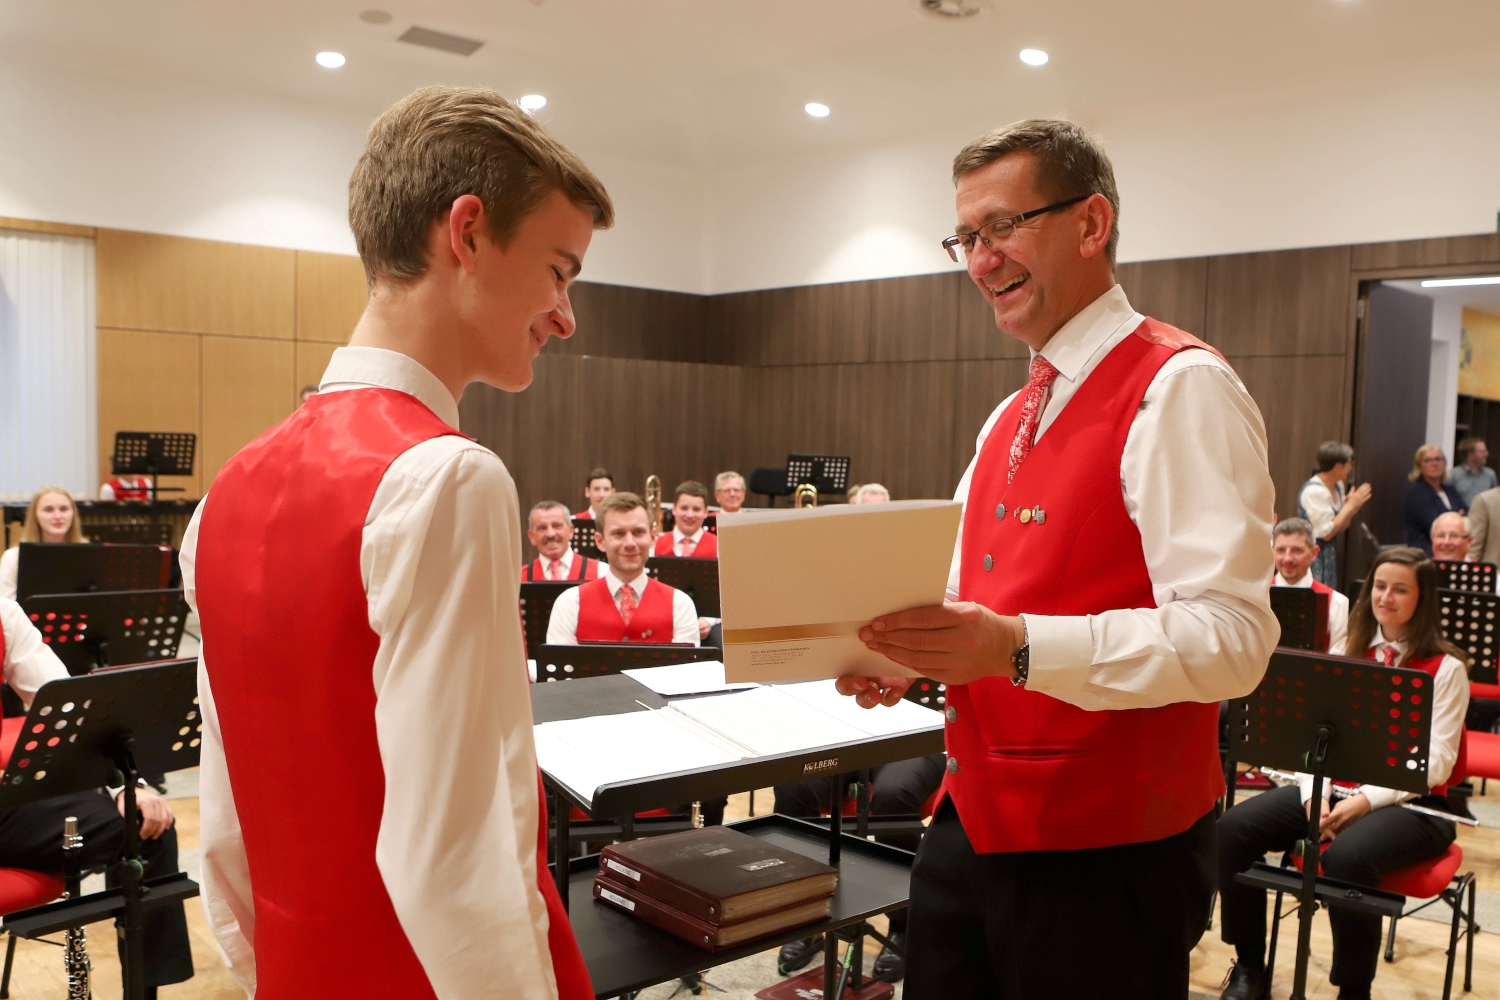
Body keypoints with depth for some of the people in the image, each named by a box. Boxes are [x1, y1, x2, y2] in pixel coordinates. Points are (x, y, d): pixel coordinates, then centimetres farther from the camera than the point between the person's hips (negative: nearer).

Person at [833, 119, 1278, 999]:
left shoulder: (1180, 389, -14)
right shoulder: (1008, 419, 13)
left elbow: (1231, 637, -23)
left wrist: (1018, 647, -33)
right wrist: (909, 651, -2)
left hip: (1108, 854, -7)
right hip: (972, 828, 8)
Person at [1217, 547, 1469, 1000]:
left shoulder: (1446, 668, -2)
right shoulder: (1350, 653, 13)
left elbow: (1436, 763, -10)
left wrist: (1367, 799, -24)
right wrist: (1315, 795, -12)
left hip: (1409, 800, -5)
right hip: (1337, 786, 5)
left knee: (1347, 856, -38)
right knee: (1232, 829, -18)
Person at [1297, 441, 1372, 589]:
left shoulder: (1338, 487, 9)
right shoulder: (1313, 492, -18)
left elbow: (1339, 530, 15)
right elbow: (1326, 533, -19)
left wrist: (1351, 509, -3)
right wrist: (1350, 506, -12)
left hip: (1330, 557, 9)